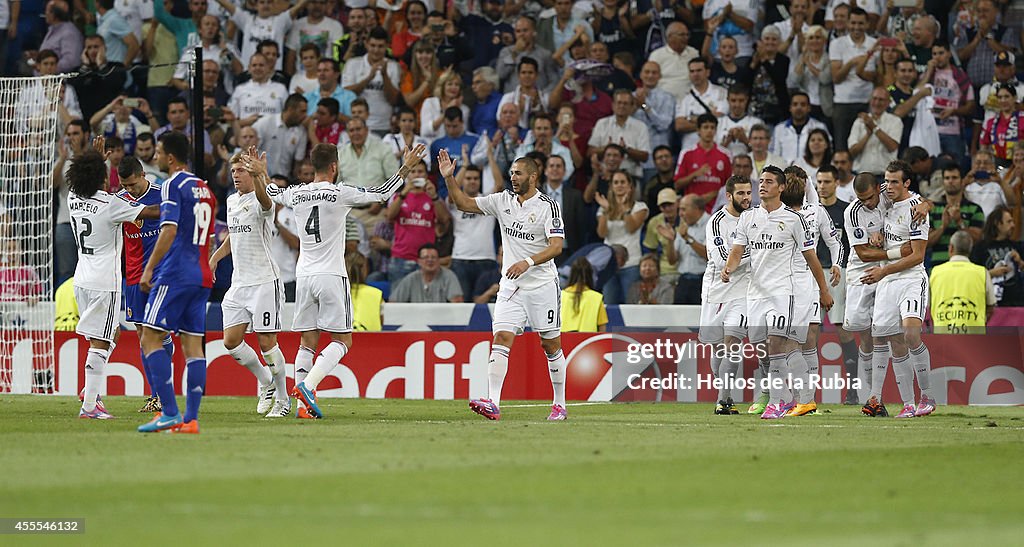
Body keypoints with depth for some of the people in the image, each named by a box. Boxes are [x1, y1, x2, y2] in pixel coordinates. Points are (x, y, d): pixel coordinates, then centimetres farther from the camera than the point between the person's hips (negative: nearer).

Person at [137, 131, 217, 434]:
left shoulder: (172, 186, -8)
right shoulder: (205, 189, 18)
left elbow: (169, 231, -18)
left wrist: (149, 269, -16)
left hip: (175, 273, -8)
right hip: (201, 277, 8)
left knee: (150, 337, -5)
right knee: (193, 344, 5)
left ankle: (169, 412, -14)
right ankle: (191, 418, 0)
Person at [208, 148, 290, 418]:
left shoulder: (259, 202, -12)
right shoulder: (232, 201, 13)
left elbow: (264, 199, -39)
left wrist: (259, 176, -58)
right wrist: (215, 257, 22)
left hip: (264, 282, -7)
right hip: (239, 282, 7)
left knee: (266, 342, -5)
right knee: (231, 341, 1)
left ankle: (282, 399, 9)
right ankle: (265, 383, 22)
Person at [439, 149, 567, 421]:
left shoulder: (548, 206, -9)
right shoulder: (503, 201, 6)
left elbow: (556, 246, -17)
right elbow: (464, 203, 10)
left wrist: (528, 262, -30)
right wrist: (449, 178, -4)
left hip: (543, 285, -4)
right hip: (511, 286, 4)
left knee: (551, 345, 5)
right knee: (501, 338, -12)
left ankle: (559, 405, 17)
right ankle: (493, 404, -21)